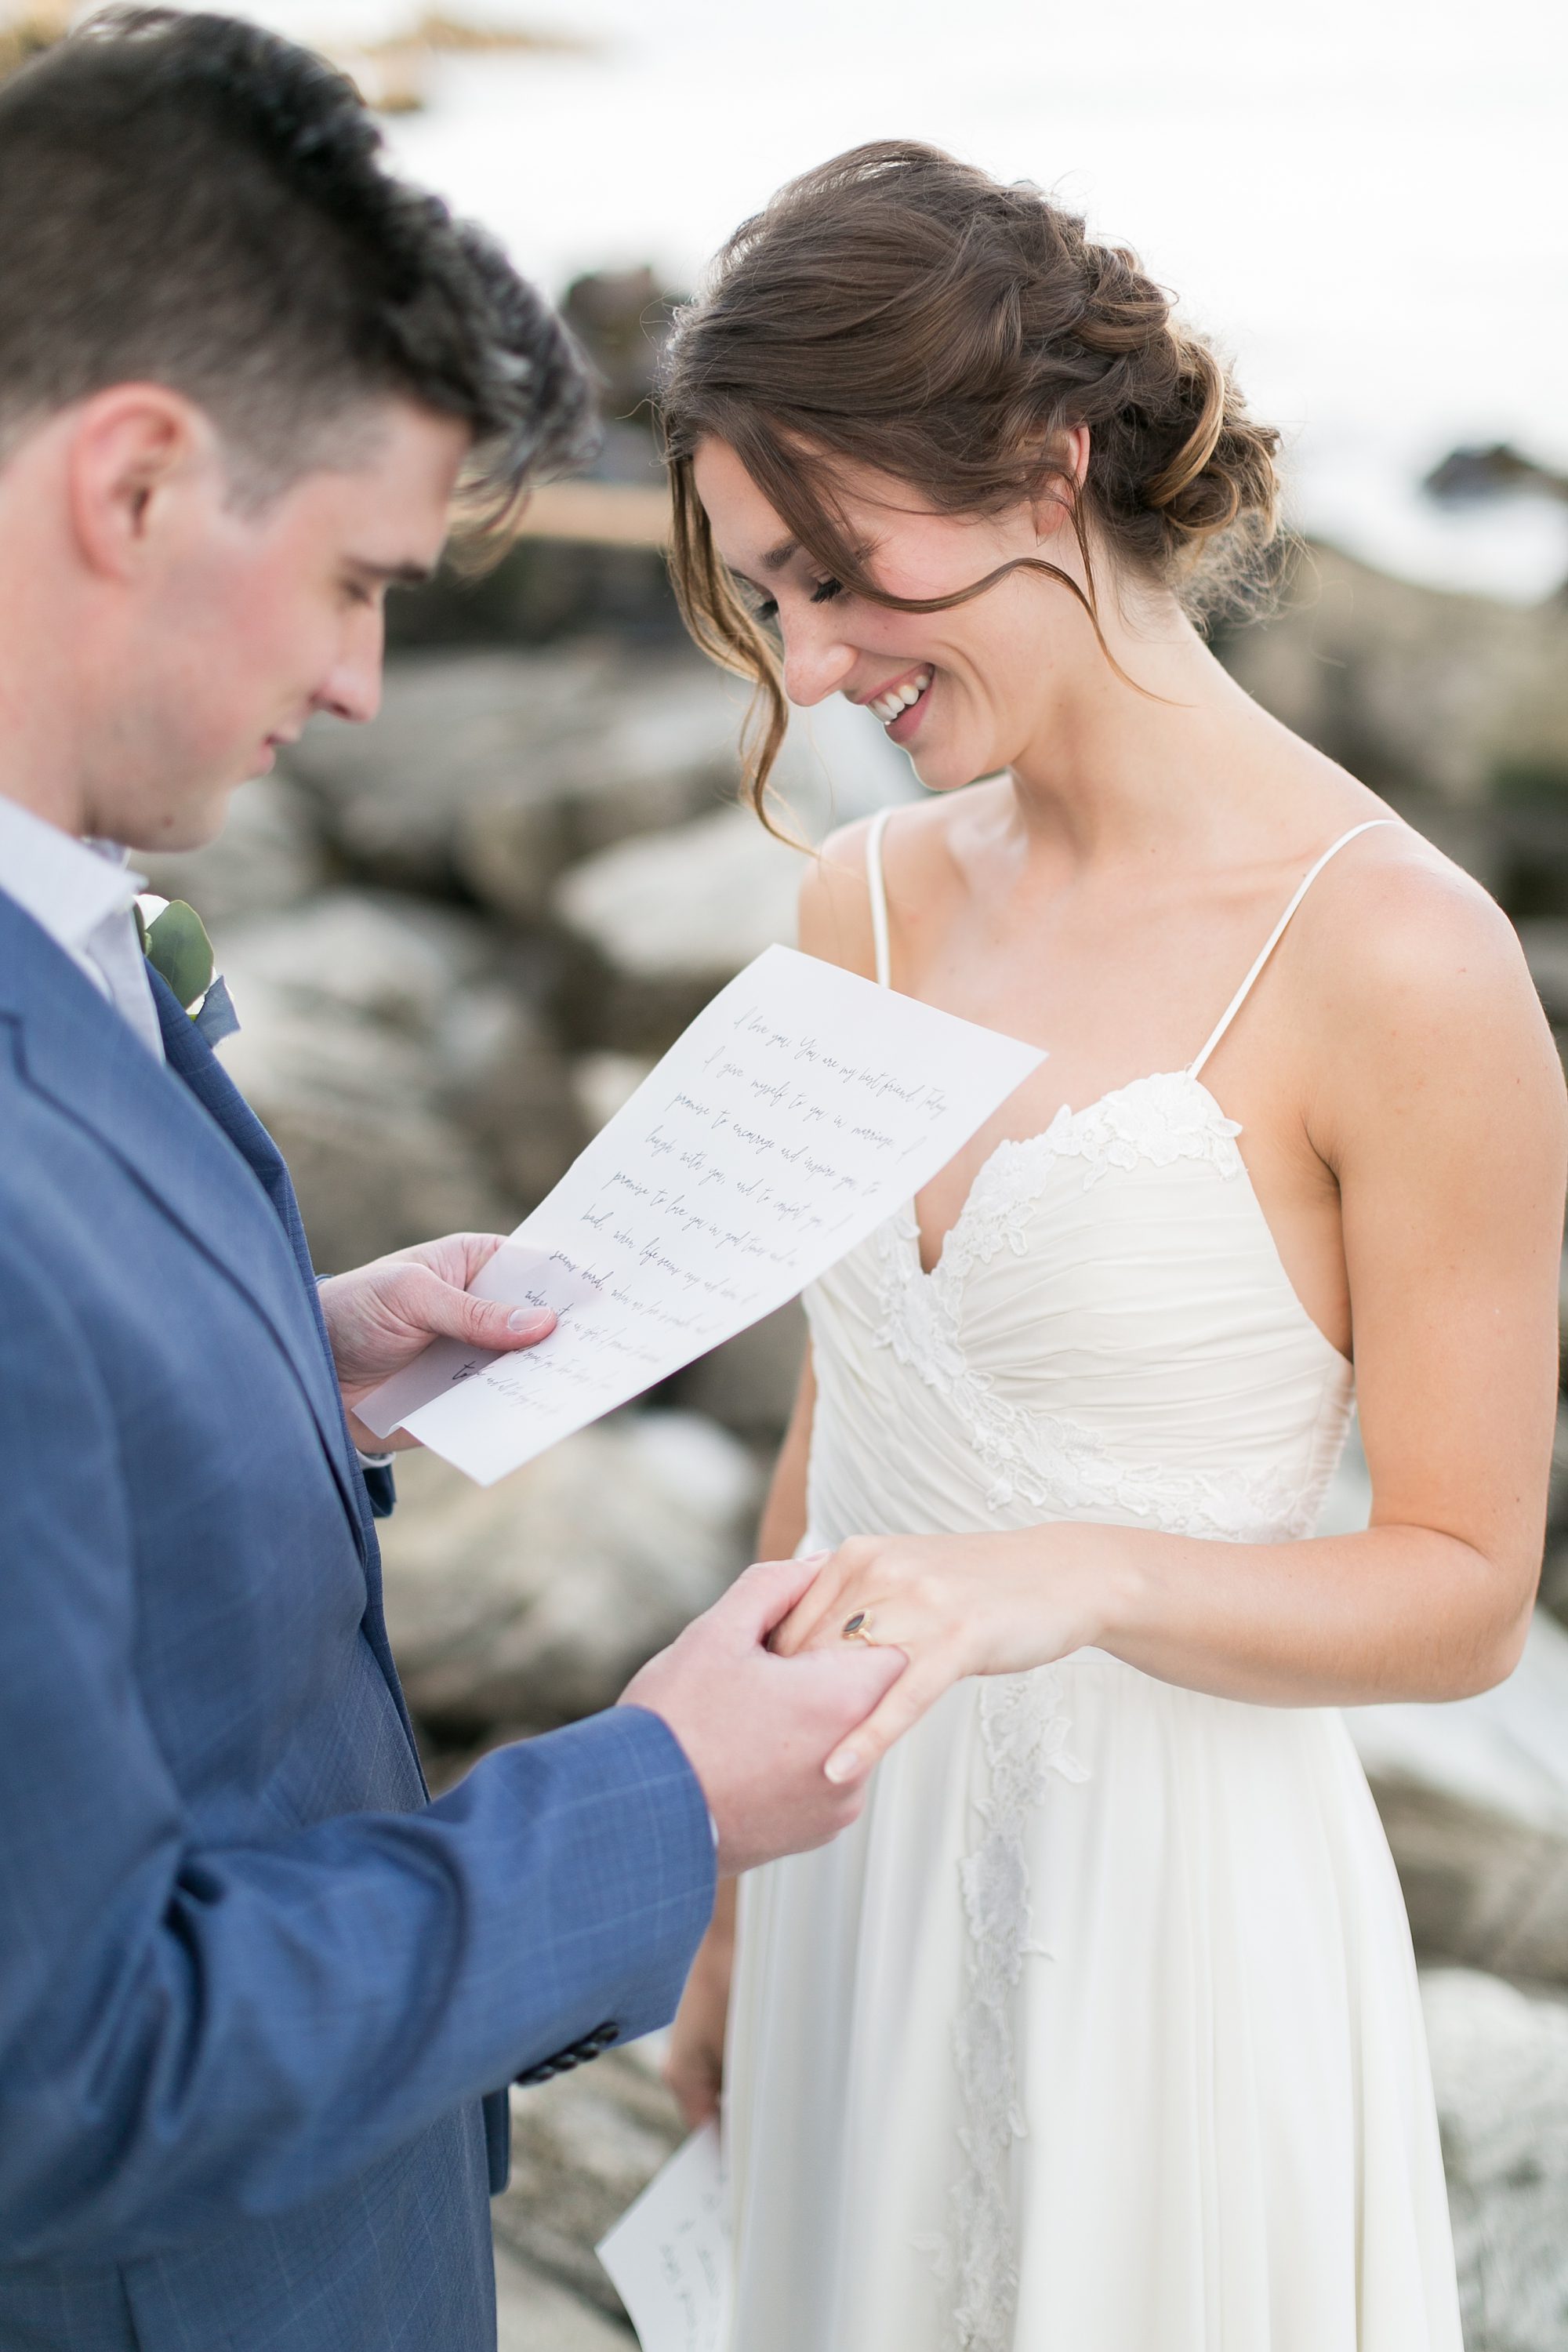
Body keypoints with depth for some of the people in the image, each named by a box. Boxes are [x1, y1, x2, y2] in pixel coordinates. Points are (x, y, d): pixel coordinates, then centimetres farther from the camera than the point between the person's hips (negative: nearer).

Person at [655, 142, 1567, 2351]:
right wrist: (734, 1908, 13)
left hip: (1175, 1893, -5)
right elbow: (838, 1438, 7)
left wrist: (1081, 1578, -28)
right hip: (867, 1858, 5)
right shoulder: (867, 902, -1)